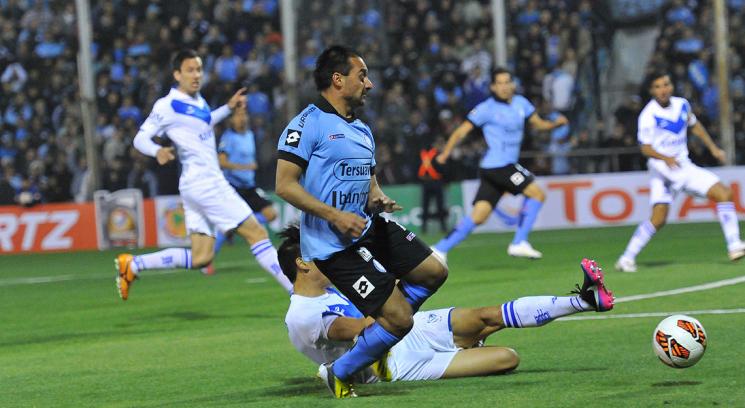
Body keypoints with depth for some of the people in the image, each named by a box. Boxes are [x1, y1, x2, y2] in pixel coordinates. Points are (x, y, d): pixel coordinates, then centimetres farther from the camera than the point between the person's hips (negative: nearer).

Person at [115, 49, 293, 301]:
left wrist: (228, 108, 26)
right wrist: (157, 151, -29)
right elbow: (140, 138, -8)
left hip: (205, 182, 9)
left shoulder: (199, 100, 15)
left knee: (200, 258, 6)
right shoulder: (168, 106, -9)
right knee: (256, 233, -10)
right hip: (203, 182, -9)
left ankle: (132, 265, 11)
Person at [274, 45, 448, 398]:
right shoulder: (308, 124, -11)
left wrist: (379, 200, 0)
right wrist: (335, 216, -24)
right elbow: (285, 185, -17)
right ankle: (338, 374, 8)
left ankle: (379, 335, 24)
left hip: (370, 227, 9)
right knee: (400, 318, -12)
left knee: (433, 272, 10)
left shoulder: (362, 131, 17)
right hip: (334, 245, -9)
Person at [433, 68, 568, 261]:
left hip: (508, 165, 7)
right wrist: (445, 153, -15)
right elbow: (462, 131, -6)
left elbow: (538, 124, 19)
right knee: (537, 194, -9)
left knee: (478, 217, 2)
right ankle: (519, 243, -7)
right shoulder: (487, 108, -7)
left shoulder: (521, 103, 13)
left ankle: (440, 249, 4)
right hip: (496, 164, -7)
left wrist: (556, 123, -2)